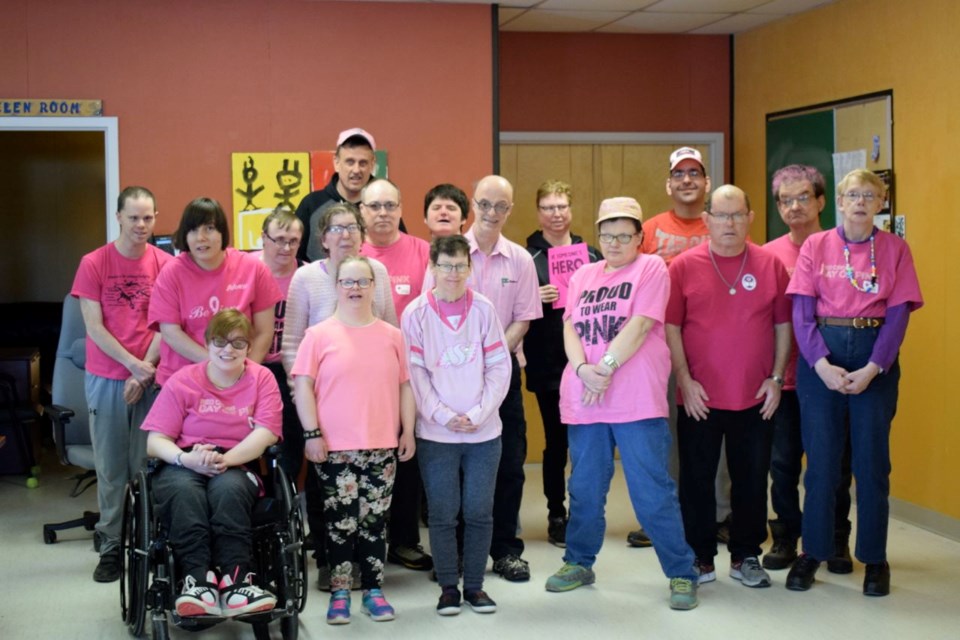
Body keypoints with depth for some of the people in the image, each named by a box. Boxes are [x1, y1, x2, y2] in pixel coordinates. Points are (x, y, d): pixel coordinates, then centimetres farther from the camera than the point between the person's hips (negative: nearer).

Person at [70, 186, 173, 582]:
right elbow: (94, 327, -3)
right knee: (111, 467, 5)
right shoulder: (94, 264, -1)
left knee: (149, 463, 1)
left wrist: (145, 371, -8)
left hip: (152, 379, 0)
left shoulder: (164, 264, 0)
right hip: (106, 378, 0)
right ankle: (111, 547, 11)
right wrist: (134, 364, -10)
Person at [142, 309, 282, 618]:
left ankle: (234, 582, -40)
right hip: (184, 466, 0)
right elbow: (155, 441, 0)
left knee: (228, 487, -36)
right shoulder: (181, 381, 6)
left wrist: (225, 459, -25)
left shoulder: (262, 379, 7)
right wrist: (187, 458, -22)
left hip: (239, 466, 0)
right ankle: (198, 581, -41)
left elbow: (266, 432, -7)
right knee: (184, 490, -36)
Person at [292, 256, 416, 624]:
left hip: (382, 447, 2)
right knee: (340, 521, 3)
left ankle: (373, 591, 17)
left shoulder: (392, 335, 7)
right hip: (335, 448, -2)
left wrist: (408, 431, 6)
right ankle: (339, 593, 12)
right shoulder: (319, 335, -1)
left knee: (375, 521, 7)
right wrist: (312, 433, -9)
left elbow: (405, 385, 11)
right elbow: (302, 386, -3)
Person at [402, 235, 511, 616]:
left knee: (479, 512, 6)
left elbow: (499, 367, 0)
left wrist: (479, 413, -9)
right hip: (436, 433, -1)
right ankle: (448, 587, 15)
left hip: (484, 431, 1)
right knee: (443, 514, 3)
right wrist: (443, 415, -13)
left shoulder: (483, 309, 2)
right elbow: (415, 372, -4)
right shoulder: (416, 314, -1)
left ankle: (474, 585, 19)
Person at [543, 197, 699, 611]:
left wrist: (606, 368, -16)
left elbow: (640, 326, -11)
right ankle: (579, 563, 29)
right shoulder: (583, 276, 16)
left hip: (637, 401, -5)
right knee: (585, 489, 14)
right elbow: (570, 327, 5)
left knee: (653, 491, -5)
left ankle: (681, 574, 5)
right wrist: (583, 369, -12)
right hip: (583, 401, 5)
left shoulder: (651, 268, 0)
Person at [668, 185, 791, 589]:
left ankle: (746, 557, 22)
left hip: (755, 398, 1)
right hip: (699, 398, -1)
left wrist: (777, 377, 0)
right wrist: (684, 380, -8)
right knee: (697, 480, 6)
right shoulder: (683, 266, -2)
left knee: (752, 479, 9)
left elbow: (784, 324, 6)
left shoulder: (770, 265, 3)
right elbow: (670, 326, -2)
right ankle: (700, 558, 18)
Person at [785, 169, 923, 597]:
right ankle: (813, 552, 17)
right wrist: (821, 364, -14)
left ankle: (874, 558, 15)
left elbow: (898, 314, -2)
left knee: (872, 460, 4)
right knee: (820, 458, 4)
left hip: (875, 357, 0)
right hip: (820, 356, 0)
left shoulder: (895, 249, 4)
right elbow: (801, 312, -2)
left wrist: (872, 368, -13)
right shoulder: (815, 246, 4)